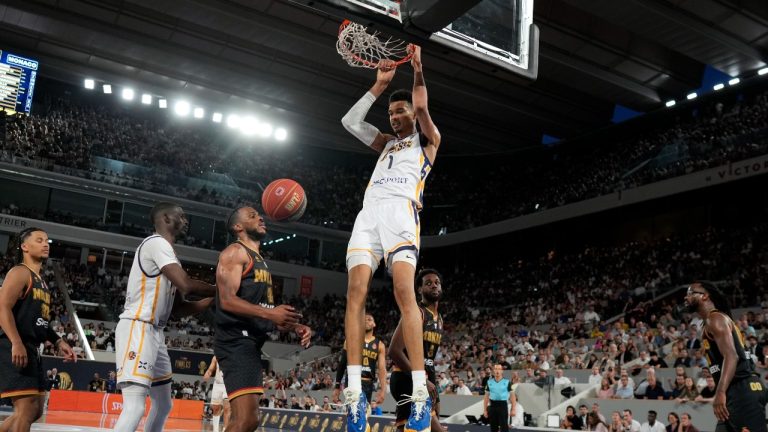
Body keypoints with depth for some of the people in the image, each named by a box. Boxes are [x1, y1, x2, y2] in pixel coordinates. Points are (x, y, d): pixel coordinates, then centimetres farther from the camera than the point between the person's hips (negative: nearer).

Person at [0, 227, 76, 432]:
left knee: (36, 409, 13)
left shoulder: (41, 281, 22)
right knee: (26, 408, -13)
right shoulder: (20, 272, -7)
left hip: (31, 349, 10)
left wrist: (58, 341, 18)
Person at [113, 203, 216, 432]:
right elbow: (185, 285, -21)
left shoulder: (164, 249, 20)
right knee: (135, 407, -19)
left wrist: (212, 300, 8)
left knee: (163, 404, 18)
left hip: (154, 332, 11)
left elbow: (177, 308, 19)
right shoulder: (157, 243, -10)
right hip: (137, 329, -11)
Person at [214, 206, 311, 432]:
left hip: (251, 342, 10)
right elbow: (227, 300, -18)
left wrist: (295, 327, 10)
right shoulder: (235, 252, -5)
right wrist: (269, 313, -28)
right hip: (236, 341, -10)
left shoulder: (260, 260, 24)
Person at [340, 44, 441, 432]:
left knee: (404, 292, -24)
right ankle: (354, 391, -19)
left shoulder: (427, 140, 20)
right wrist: (380, 84, 24)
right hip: (369, 212, 5)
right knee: (356, 293, -15)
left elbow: (422, 109, 1)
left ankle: (420, 391, -25)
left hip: (401, 212, -5)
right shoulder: (387, 143, 33)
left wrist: (417, 69, -1)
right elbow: (350, 122, 26)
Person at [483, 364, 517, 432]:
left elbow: (512, 396, -1)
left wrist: (513, 410, -8)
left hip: (503, 405, -3)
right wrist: (485, 410, 7)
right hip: (492, 406, 3)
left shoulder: (507, 382, -1)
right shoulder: (489, 382, 7)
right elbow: (486, 396, 11)